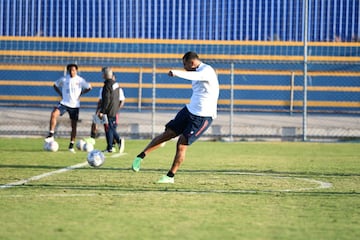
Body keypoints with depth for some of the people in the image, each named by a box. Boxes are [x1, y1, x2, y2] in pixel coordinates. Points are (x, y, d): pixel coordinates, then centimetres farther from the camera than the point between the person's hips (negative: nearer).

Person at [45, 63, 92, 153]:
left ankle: (71, 145, 13)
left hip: (75, 105, 0)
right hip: (64, 103, 0)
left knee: (74, 125, 3)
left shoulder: (80, 80, -2)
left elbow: (89, 87, 7)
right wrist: (61, 94, 2)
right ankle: (51, 135, -21)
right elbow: (55, 85, 14)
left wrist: (80, 93, -1)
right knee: (54, 114, -26)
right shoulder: (63, 79, 0)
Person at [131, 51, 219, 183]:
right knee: (167, 134, -2)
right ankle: (141, 156, 1)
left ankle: (170, 176, 5)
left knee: (181, 145, -8)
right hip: (189, 110, 8)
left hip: (202, 118, -8)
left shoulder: (207, 70, -18)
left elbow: (194, 76, -41)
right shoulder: (198, 71, 13)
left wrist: (176, 73, -58)